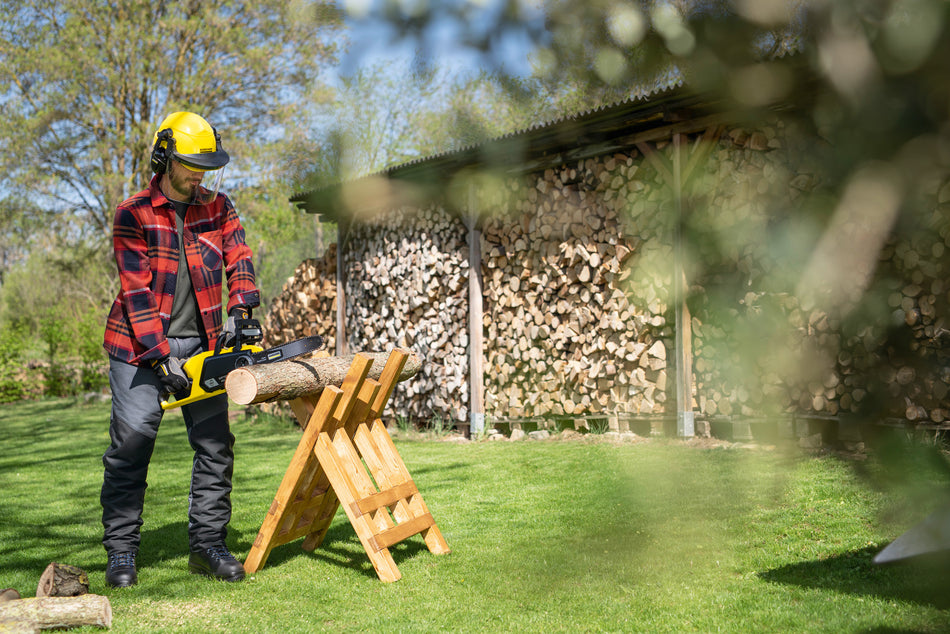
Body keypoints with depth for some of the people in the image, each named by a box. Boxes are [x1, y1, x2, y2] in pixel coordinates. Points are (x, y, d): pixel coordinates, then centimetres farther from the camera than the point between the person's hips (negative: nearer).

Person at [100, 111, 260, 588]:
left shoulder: (218, 208, 4)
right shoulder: (133, 215, -7)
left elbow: (238, 263, 1)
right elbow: (137, 292, -13)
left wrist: (238, 312, -19)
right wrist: (162, 357, -20)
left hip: (200, 342, 4)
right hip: (140, 346, -3)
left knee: (215, 445, 1)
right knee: (131, 444, -4)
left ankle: (208, 544, 10)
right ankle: (121, 551, 6)